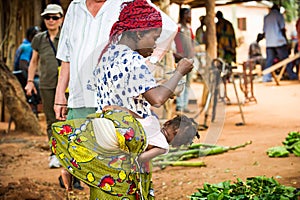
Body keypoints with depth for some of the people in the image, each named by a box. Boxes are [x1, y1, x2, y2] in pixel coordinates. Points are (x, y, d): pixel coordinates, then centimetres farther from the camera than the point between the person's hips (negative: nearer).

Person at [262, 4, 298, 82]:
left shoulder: (266, 17, 15)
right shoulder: (279, 15, 1)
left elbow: (264, 31, 14)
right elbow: (282, 28, -4)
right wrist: (285, 38, 4)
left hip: (269, 42, 4)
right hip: (279, 41, -4)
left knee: (269, 60, 2)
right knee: (285, 59, 2)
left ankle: (266, 77, -7)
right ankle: (292, 75, 4)